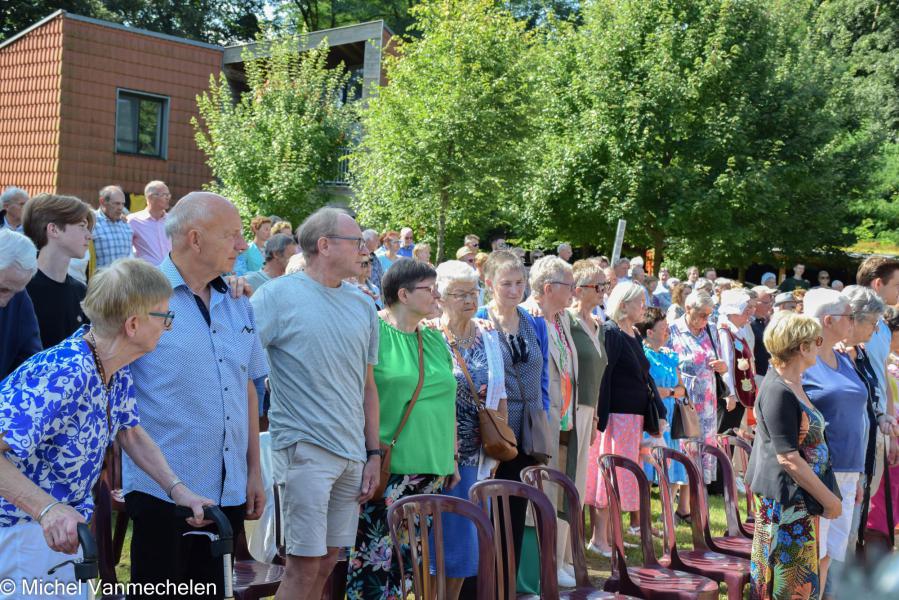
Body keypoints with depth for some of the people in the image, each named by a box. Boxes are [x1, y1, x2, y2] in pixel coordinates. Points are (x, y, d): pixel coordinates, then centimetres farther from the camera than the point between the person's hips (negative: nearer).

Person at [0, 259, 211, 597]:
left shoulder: (118, 370, -2)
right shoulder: (63, 375, -30)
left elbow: (131, 434, 10)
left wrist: (177, 489, 0)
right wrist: (47, 509, -45)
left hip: (68, 529, 8)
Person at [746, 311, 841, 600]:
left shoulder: (792, 383, 8)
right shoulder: (778, 392, -23)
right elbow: (787, 457, -24)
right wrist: (828, 498, -16)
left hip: (800, 498, 10)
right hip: (786, 500, -10)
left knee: (799, 573, 18)